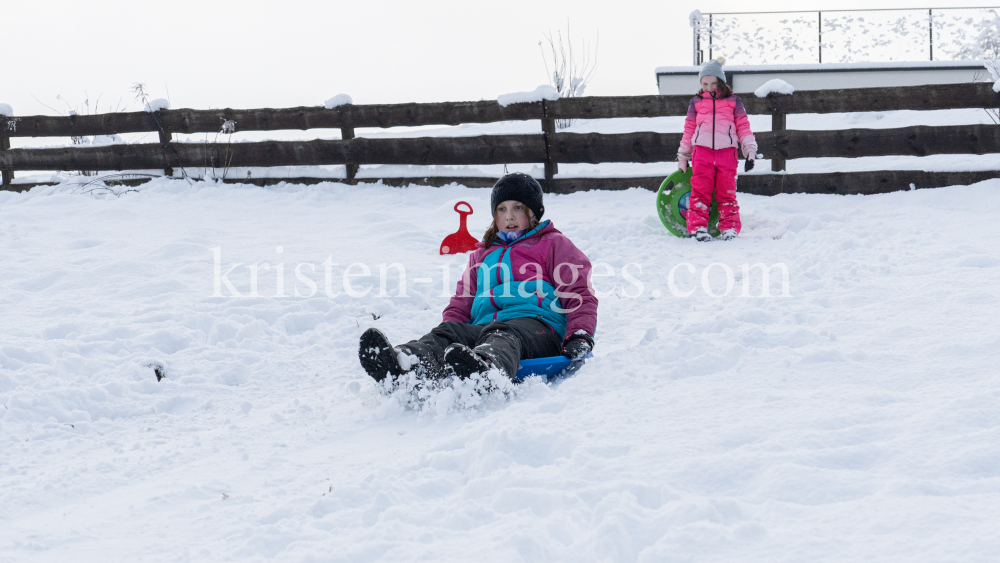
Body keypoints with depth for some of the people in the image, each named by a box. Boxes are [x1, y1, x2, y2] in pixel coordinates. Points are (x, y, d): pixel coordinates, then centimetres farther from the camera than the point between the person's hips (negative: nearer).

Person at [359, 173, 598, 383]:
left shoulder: (553, 245, 22)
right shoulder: (482, 255, 36)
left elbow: (579, 294, 11)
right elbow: (461, 304, 32)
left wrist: (580, 336, -8)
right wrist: (450, 328, 7)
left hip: (537, 326, -4)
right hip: (484, 328, 4)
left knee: (503, 336, -41)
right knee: (449, 331, -31)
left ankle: (485, 369, -78)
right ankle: (403, 364, -64)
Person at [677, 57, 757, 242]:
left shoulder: (733, 101, 13)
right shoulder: (696, 103, 16)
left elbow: (743, 126, 13)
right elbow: (689, 129, 20)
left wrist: (750, 150, 4)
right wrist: (682, 156, 19)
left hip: (726, 152, -1)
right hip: (702, 151, 1)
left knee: (727, 192, -1)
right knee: (700, 191, -6)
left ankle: (729, 227, 2)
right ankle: (698, 227, -6)